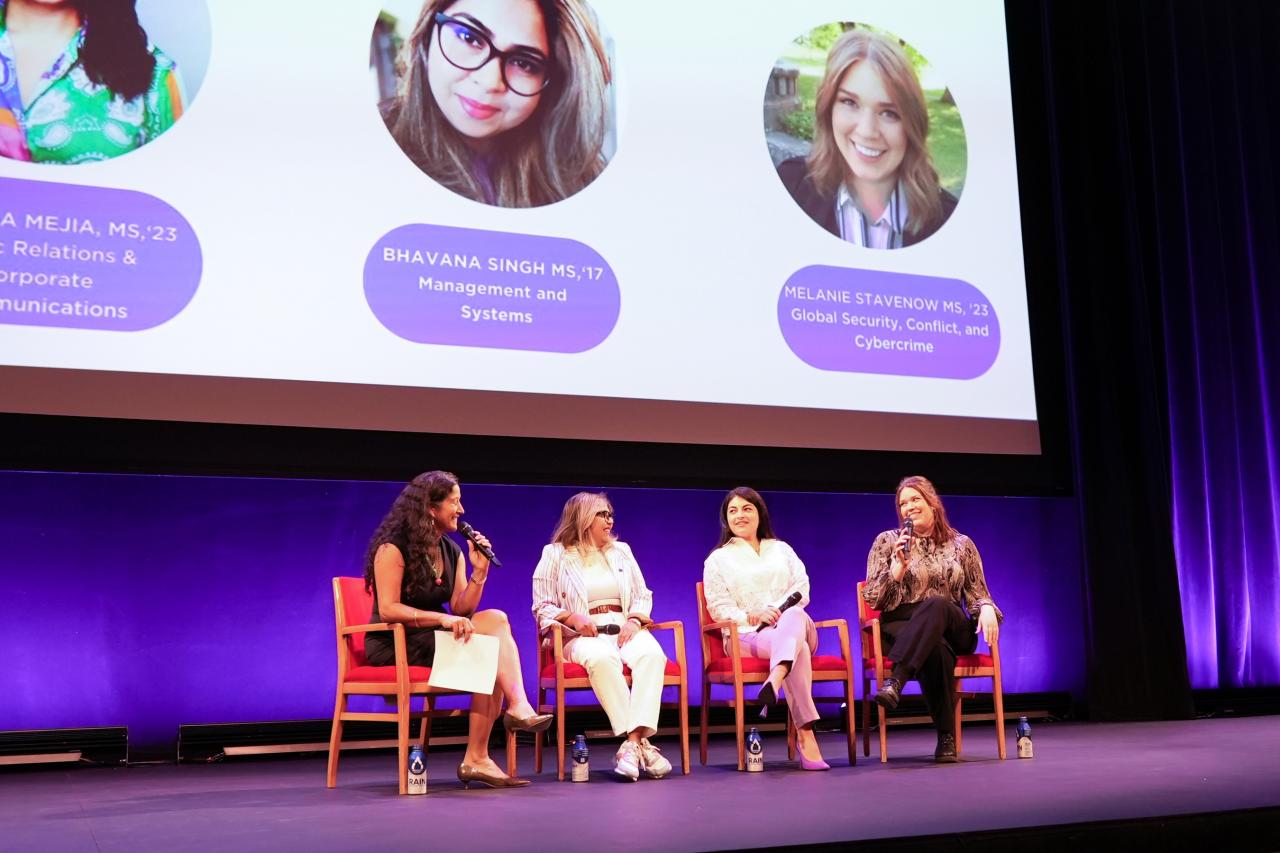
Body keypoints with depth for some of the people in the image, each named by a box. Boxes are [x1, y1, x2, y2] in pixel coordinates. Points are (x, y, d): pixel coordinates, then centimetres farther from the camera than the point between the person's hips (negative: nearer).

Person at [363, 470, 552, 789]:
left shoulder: (452, 552, 12)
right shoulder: (393, 548, -9)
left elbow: (461, 611, 6)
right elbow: (388, 609, -18)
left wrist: (479, 571, -8)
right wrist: (442, 619, -26)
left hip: (431, 640, 7)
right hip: (393, 644, -7)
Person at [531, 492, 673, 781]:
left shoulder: (621, 550, 22)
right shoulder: (555, 554, 9)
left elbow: (643, 596, 19)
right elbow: (542, 606, 4)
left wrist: (634, 621, -2)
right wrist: (572, 618, -15)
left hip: (625, 629, 4)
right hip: (582, 635, -4)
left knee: (652, 654, -32)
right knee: (603, 658, -39)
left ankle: (633, 742, -39)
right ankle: (639, 743, -37)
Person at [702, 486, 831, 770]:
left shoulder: (781, 549, 25)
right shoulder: (717, 560, 16)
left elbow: (801, 588, 9)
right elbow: (719, 609, 4)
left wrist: (780, 611, -13)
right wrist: (754, 616, -15)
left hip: (794, 625, 3)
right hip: (746, 637, -2)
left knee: (794, 616, -39)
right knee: (797, 646, -38)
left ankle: (774, 682, -65)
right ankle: (805, 736, -53)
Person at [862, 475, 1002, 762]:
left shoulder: (961, 544, 13)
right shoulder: (887, 542, 10)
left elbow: (977, 594, 12)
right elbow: (872, 599, 4)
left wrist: (987, 609, -12)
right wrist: (899, 567, -11)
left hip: (953, 629, 1)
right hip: (903, 628, -1)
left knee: (935, 604, -39)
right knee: (937, 649, -40)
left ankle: (895, 681, -51)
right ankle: (946, 737, -36)